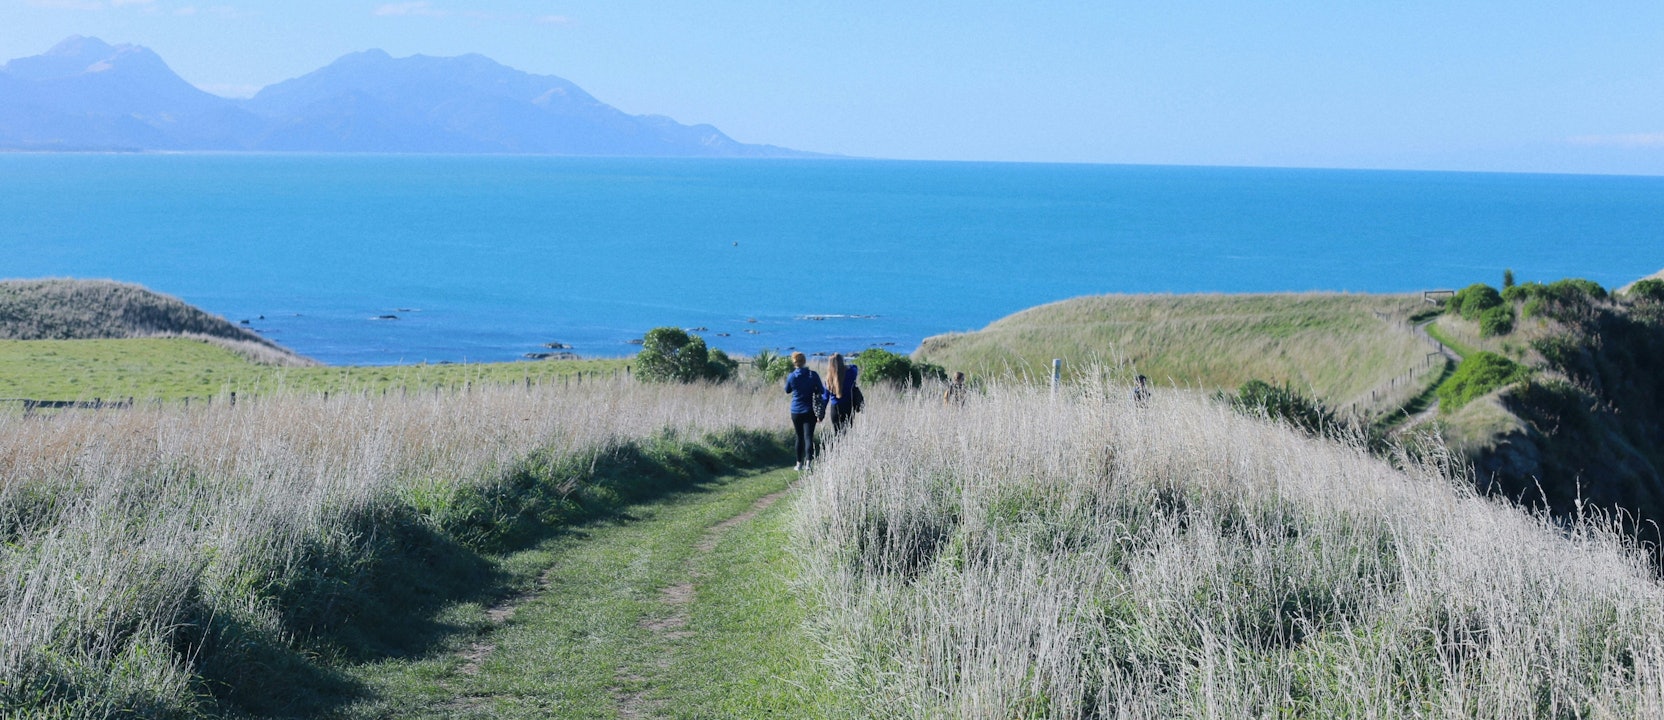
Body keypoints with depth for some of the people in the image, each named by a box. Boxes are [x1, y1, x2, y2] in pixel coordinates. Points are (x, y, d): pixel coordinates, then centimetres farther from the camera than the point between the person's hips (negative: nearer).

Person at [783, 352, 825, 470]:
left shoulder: (791, 377, -6)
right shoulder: (813, 375, -8)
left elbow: (787, 390, 11)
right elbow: (821, 391, 0)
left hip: (796, 411, 2)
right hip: (809, 411, -2)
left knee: (799, 437, 15)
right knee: (808, 437, -6)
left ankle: (799, 463, 20)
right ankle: (808, 462, -22)